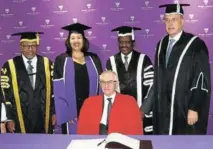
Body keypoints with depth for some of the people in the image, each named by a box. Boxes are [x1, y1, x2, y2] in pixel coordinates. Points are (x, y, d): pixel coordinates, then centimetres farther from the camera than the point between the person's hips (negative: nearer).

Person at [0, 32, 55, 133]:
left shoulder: (47, 63, 2)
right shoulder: (9, 66, -4)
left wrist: (54, 112, 2)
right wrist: (9, 118, -5)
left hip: (44, 119, 2)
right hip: (20, 121, -1)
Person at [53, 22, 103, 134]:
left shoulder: (93, 59, 9)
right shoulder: (61, 60, 1)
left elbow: (100, 84, 8)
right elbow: (58, 89, -3)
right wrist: (65, 112, -12)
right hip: (71, 111, -2)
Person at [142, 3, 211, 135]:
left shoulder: (195, 45, -11)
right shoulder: (161, 45, 8)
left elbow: (201, 80, -13)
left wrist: (194, 108, -16)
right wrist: (156, 104, 10)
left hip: (186, 109, -5)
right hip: (163, 109, 5)